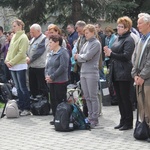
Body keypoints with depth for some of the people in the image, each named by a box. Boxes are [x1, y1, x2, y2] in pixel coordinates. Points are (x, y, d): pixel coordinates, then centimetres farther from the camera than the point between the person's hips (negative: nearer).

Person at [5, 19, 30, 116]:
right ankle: (21, 107, 18)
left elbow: (21, 53, -17)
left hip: (20, 66, -8)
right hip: (13, 67, 8)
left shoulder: (23, 37, -10)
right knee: (18, 88, 11)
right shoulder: (14, 37, 13)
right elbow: (10, 50, 16)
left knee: (22, 88, -4)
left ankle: (27, 109, 1)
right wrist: (7, 60, 0)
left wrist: (12, 62, -16)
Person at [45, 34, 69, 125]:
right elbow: (47, 65, 18)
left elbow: (63, 67, -20)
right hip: (51, 81, 8)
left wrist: (52, 77, -19)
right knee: (53, 100, 10)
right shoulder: (51, 53, 16)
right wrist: (47, 75, -1)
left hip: (60, 81, -8)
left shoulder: (63, 52, -11)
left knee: (60, 100, -5)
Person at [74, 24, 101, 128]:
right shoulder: (86, 44, 17)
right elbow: (78, 57, 13)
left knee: (93, 97, -4)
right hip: (83, 72, 7)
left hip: (92, 73, -7)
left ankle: (95, 119, 0)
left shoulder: (96, 43, -5)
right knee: (87, 97, 10)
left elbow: (88, 56, -14)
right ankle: (90, 117, 17)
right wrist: (83, 58, -6)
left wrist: (79, 56, 2)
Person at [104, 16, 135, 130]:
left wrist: (111, 54, -17)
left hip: (124, 74, -9)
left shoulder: (129, 40, -11)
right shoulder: (118, 39, 16)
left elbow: (126, 56, -20)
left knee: (125, 98, -3)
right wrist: (109, 53, 0)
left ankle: (128, 122, 5)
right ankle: (123, 121, 20)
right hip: (116, 73, 9)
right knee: (120, 98, 12)